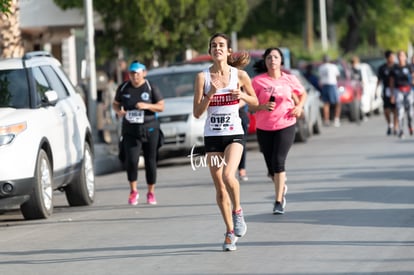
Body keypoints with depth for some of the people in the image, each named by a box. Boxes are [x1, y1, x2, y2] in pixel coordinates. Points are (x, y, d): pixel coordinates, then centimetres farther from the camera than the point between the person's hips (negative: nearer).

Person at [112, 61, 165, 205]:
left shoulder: (151, 88, -2)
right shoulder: (123, 88, 5)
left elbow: (161, 106, -2)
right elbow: (115, 104, 16)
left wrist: (147, 106, -19)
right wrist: (118, 111, -7)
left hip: (149, 130, -1)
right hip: (130, 131, 1)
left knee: (150, 161, 3)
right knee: (131, 161, -14)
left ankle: (151, 193, 18)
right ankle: (133, 191, 4)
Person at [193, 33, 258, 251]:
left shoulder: (239, 75, -1)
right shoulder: (202, 77, -2)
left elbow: (255, 102, 11)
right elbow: (197, 112, -4)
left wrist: (242, 95, -10)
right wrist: (210, 95, -19)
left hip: (234, 135, -2)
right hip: (212, 136, 2)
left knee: (228, 176, -25)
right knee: (219, 187, 5)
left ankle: (237, 211, 2)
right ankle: (230, 232, 19)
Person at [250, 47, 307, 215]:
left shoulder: (290, 80, 1)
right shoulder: (258, 81, -4)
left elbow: (302, 94, 18)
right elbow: (251, 106, -2)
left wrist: (299, 107, -1)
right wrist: (263, 106, -22)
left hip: (285, 126, -1)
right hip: (264, 128, 1)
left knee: (278, 162, -17)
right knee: (271, 166, 8)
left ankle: (279, 202, -13)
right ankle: (281, 188, 41)